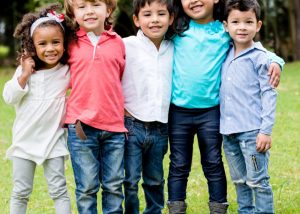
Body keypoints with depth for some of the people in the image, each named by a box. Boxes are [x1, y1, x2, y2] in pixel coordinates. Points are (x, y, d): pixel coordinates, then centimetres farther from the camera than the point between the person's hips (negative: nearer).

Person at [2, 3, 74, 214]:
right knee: (21, 191, 11)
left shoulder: (68, 71, -5)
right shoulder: (25, 70, -4)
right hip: (25, 140, 1)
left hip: (53, 141, -1)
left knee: (59, 189, 2)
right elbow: (9, 97, -7)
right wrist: (25, 74, -16)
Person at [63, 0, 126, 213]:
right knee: (87, 187, 3)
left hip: (114, 125, 2)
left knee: (114, 185, 8)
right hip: (81, 125, -1)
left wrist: (124, 107, 10)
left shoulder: (118, 43, 6)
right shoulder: (71, 45, 2)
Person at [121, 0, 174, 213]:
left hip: (160, 128, 4)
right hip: (132, 125, -4)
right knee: (130, 180, -1)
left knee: (155, 180, 15)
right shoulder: (126, 46, -6)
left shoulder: (174, 50, 6)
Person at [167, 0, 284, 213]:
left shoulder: (226, 32, 0)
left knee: (213, 164, 8)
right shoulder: (177, 31, 1)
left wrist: (275, 61, -9)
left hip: (211, 111, 0)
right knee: (179, 165, 8)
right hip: (178, 111, 1)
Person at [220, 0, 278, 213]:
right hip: (229, 131, 6)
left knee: (258, 181, -2)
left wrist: (266, 131, -14)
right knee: (240, 181, 14)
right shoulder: (226, 55, 11)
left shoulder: (259, 57, -7)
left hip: (252, 131, -6)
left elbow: (269, 94, -9)